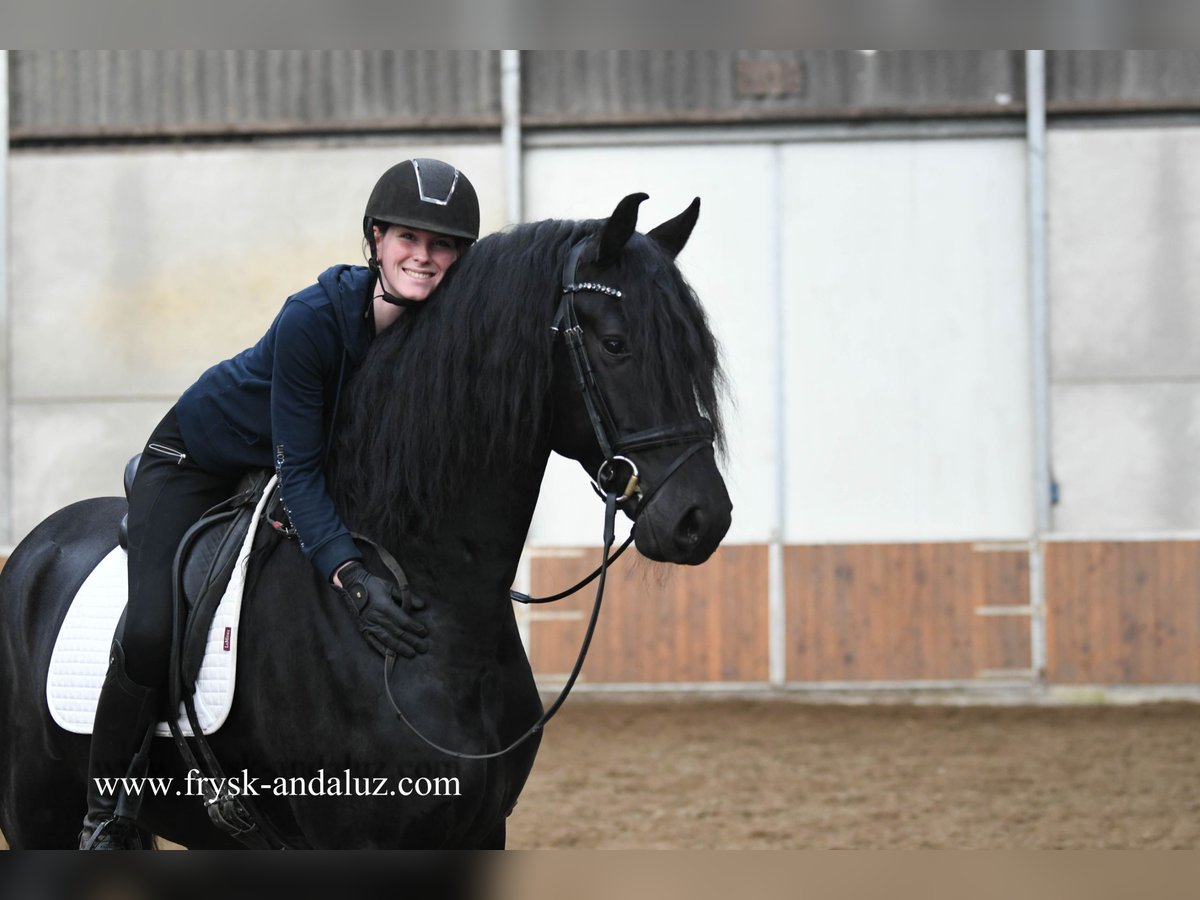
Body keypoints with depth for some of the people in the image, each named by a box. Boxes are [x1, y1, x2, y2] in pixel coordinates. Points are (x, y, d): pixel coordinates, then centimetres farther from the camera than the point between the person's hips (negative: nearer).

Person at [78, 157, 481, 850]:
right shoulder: (312, 319, -35)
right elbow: (298, 472, -34)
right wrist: (352, 576, -47)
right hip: (198, 462, -6)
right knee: (152, 631, -23)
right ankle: (104, 813, -4)